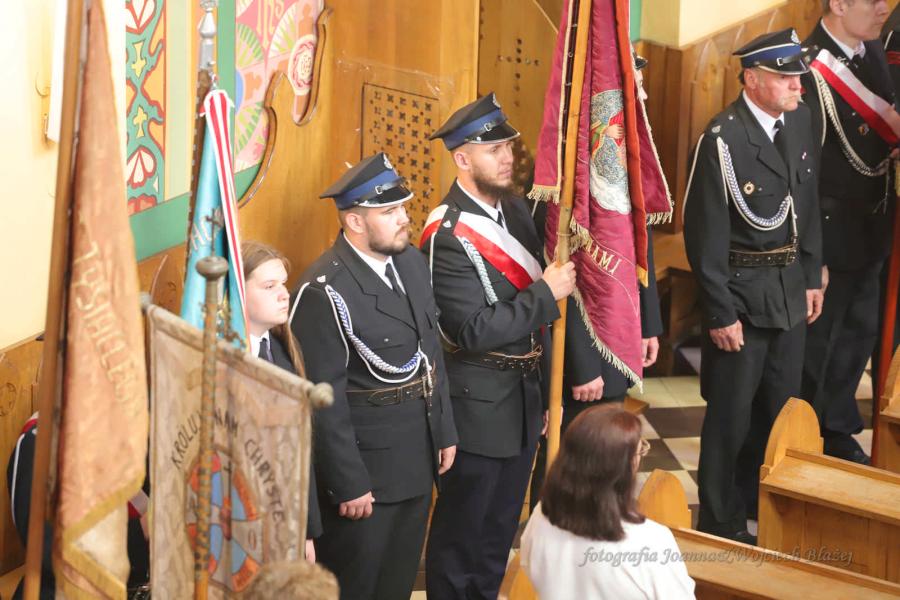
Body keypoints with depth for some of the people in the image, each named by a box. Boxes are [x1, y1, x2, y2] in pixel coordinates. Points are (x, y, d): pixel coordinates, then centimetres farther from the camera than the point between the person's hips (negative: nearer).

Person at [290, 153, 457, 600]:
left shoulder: (411, 261, 2)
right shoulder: (325, 291, -23)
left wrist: (445, 431, 14)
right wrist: (349, 484, -17)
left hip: (418, 456, 7)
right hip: (366, 462, -7)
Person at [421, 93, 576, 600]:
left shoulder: (515, 208, 4)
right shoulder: (448, 235, -21)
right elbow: (475, 331, -25)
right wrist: (546, 294, -22)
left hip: (526, 391, 8)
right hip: (479, 400, -7)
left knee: (502, 524, 21)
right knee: (462, 529, 8)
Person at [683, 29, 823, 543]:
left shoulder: (801, 121, 1)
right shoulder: (723, 140, -20)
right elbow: (706, 235, -17)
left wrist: (812, 277, 11)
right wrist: (720, 314, -15)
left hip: (791, 286, 7)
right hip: (742, 290, -6)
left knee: (780, 405, 19)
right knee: (732, 414, 7)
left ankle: (763, 503, 38)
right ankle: (721, 522, 24)